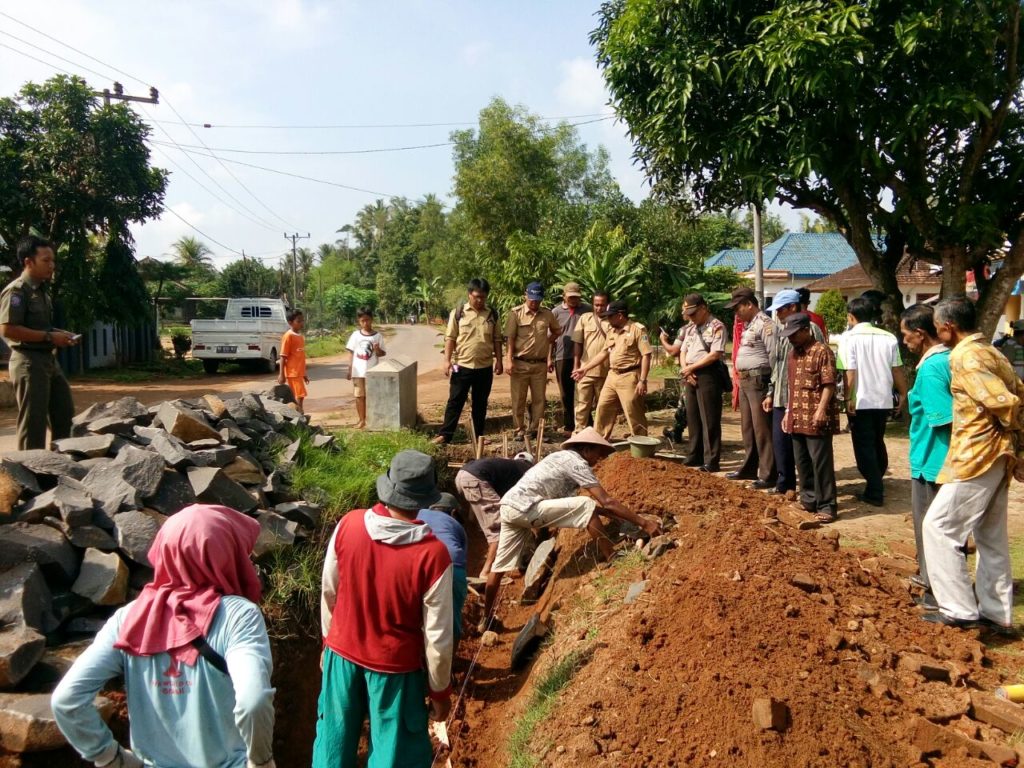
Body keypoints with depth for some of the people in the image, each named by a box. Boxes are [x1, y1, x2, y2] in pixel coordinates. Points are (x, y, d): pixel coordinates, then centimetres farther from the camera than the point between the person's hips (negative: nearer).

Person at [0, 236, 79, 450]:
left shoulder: (41, 289, 15)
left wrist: (60, 334, 8)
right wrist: (49, 336, -21)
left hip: (48, 359, 9)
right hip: (29, 362, -9)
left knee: (64, 414, 14)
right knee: (33, 422, -4)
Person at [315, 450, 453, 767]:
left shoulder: (348, 525, -16)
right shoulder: (433, 553, -26)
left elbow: (329, 592, -1)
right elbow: (438, 634, -17)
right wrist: (439, 690, -1)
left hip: (342, 653, 4)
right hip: (395, 666, -3)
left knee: (334, 739, 24)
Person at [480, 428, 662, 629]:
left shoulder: (563, 458, 22)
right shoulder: (576, 462, -6)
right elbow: (607, 502, -12)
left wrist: (623, 518, 21)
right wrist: (643, 523, -9)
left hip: (509, 506, 10)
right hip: (525, 508, -10)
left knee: (500, 566, 17)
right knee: (587, 507, -13)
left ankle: (486, 619, 28)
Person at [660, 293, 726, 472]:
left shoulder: (717, 327, -7)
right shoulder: (689, 328, 17)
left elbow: (714, 355, -15)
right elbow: (682, 351, 14)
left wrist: (691, 368, -10)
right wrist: (685, 370, -5)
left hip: (707, 375, -7)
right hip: (690, 376, 8)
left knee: (709, 421, -4)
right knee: (692, 419, 12)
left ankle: (711, 462, 1)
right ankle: (693, 457, 22)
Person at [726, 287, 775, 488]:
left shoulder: (765, 324, -13)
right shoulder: (747, 325, 17)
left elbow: (774, 356, -18)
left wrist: (773, 385, -19)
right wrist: (740, 378, 18)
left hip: (759, 380, -10)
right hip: (744, 380, 10)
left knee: (762, 429, -7)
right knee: (747, 427, 16)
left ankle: (768, 475, -1)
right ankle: (749, 468, 27)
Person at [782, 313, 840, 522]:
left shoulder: (822, 351, -10)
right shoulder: (793, 353, 14)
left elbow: (829, 384, -15)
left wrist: (820, 410, -22)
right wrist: (788, 411, 18)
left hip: (816, 419, -8)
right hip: (797, 418, 8)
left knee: (821, 462, -4)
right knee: (802, 462, 14)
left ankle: (827, 505, 3)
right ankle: (808, 499, 26)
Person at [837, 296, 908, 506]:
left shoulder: (849, 337, -9)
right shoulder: (888, 337, 3)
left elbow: (850, 372, -15)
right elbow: (897, 371, 5)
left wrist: (849, 399, -10)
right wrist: (903, 396, 14)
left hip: (861, 401, -5)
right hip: (883, 400, 5)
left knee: (864, 447, 4)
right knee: (877, 444, 20)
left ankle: (874, 493, 3)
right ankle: (876, 485, 32)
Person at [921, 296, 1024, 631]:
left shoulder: (965, 358, -16)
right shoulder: (990, 352, 13)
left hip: (975, 458, -10)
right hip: (996, 458, 10)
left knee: (939, 527, -3)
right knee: (990, 536, 15)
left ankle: (959, 609, 1)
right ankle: (996, 613, 23)